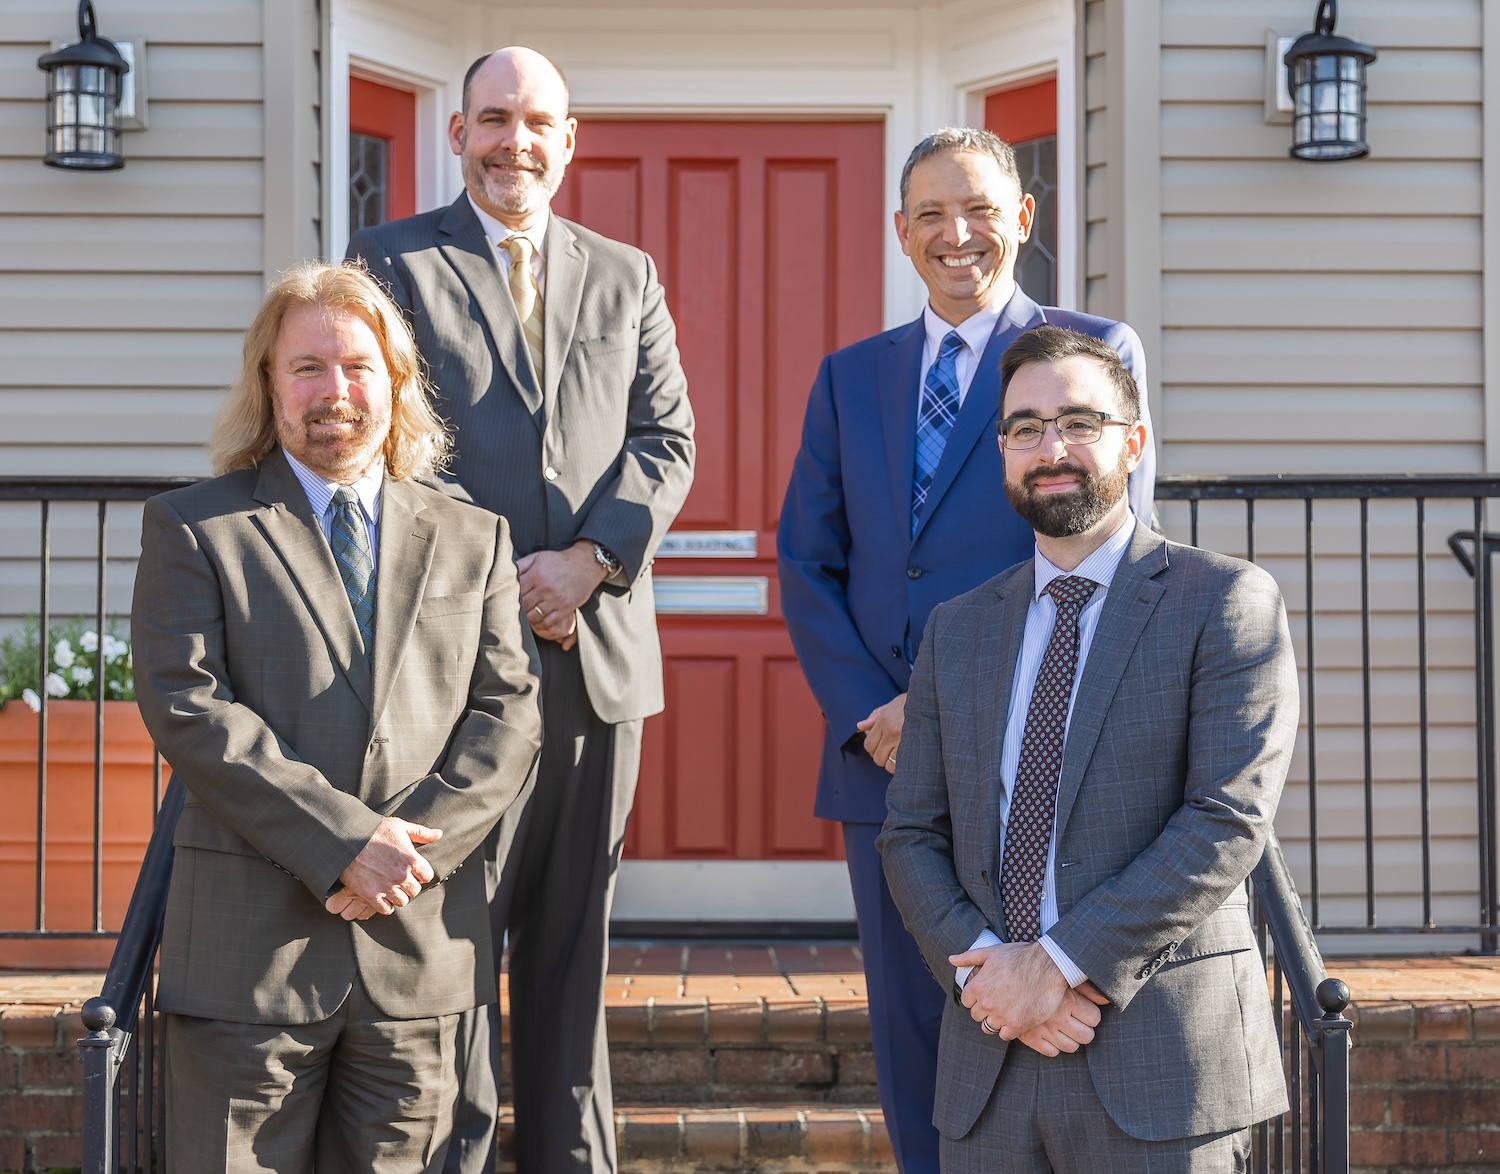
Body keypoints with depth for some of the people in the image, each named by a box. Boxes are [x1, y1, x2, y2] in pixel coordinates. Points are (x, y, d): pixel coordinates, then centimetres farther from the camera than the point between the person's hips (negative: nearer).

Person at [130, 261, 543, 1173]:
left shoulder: (473, 539, 14)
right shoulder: (192, 528, 5)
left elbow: (509, 718, 5)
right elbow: (187, 707, -8)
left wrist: (416, 846, -12)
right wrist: (343, 841, -16)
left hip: (420, 954, 3)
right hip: (251, 947, -2)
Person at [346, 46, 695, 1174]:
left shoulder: (627, 275, 16)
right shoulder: (391, 261, 5)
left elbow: (667, 438, 8)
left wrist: (591, 559, -9)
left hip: (598, 648, 3)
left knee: (575, 939, 9)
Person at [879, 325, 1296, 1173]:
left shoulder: (1228, 603, -2)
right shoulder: (957, 632, 13)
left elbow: (1230, 821, -12)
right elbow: (912, 837, 10)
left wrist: (1060, 964, -15)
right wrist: (980, 968, -8)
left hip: (1161, 1066, -4)